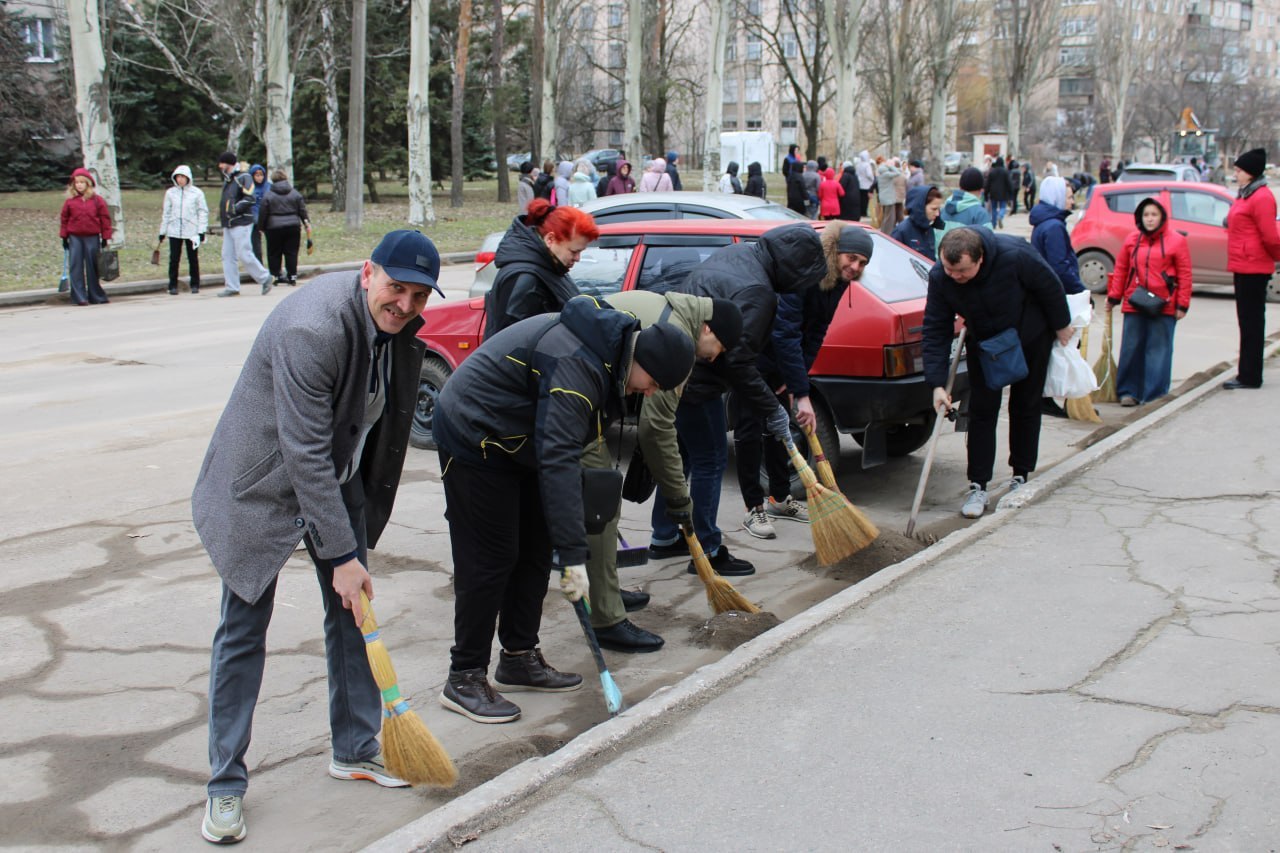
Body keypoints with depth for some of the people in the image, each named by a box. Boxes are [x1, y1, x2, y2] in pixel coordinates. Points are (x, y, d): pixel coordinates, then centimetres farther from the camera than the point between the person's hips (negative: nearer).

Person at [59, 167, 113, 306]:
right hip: (75, 238, 1)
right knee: (76, 267, -3)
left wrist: (105, 237, 0)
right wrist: (64, 236, 4)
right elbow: (64, 219, 8)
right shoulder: (70, 201, 4)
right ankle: (79, 297, -3)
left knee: (93, 267, 5)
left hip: (92, 237, -1)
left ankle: (96, 296, 16)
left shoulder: (97, 200, 2)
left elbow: (105, 218, 3)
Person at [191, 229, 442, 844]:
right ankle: (225, 782, 11)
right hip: (263, 486, -7)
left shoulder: (399, 325, -5)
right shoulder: (313, 328, -32)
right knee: (243, 631, 0)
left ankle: (355, 749, 27)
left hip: (337, 479, 7)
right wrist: (342, 555, -27)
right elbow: (304, 453, -30)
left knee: (353, 613, 10)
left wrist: (358, 540, 17)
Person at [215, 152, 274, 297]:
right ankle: (231, 287, 6)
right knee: (228, 256, 4)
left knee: (244, 255, -10)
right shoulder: (227, 180, 20)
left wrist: (235, 209, -23)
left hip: (241, 223, -9)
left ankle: (264, 278, 5)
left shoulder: (243, 178, -8)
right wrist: (221, 211, 13)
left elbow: (249, 198, -18)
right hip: (228, 225, 9)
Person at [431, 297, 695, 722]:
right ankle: (464, 679, 2)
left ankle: (519, 657, 24)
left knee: (534, 551, 12)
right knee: (489, 559, -8)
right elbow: (559, 462, -37)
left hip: (515, 442, 10)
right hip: (474, 440, -10)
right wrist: (574, 556, -37)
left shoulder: (608, 343, -1)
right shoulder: (576, 365, -32)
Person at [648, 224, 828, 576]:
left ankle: (664, 537, 32)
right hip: (696, 382, -10)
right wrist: (773, 411, -13)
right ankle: (707, 551, 9)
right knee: (710, 462, 1)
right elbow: (738, 362, -22)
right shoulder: (756, 292, -22)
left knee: (681, 453, 21)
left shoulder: (736, 254, 8)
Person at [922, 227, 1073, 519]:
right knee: (982, 410, -4)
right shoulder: (939, 277, -28)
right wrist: (937, 384, -25)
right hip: (983, 342, 2)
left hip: (1031, 338, -2)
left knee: (1026, 407, 8)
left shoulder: (1015, 256, -37)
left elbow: (1050, 287, -18)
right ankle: (978, 487, -1)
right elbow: (936, 331, -21)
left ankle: (1020, 477, 22)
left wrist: (1061, 325, -5)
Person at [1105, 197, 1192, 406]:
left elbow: (1185, 274, -1)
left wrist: (1182, 304, -5)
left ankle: (1155, 394, 7)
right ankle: (1128, 391, 12)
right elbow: (1120, 269, 13)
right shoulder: (1132, 240, 8)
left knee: (1159, 349, 1)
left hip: (1163, 306, -2)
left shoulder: (1176, 241, -1)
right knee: (1131, 348, 4)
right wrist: (1114, 296, 9)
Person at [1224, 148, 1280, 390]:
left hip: (1253, 269, -10)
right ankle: (1247, 374, 20)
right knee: (1248, 321, 13)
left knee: (1252, 322, -6)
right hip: (1243, 267, 10)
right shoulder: (1246, 195, 15)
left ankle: (1250, 377, -2)